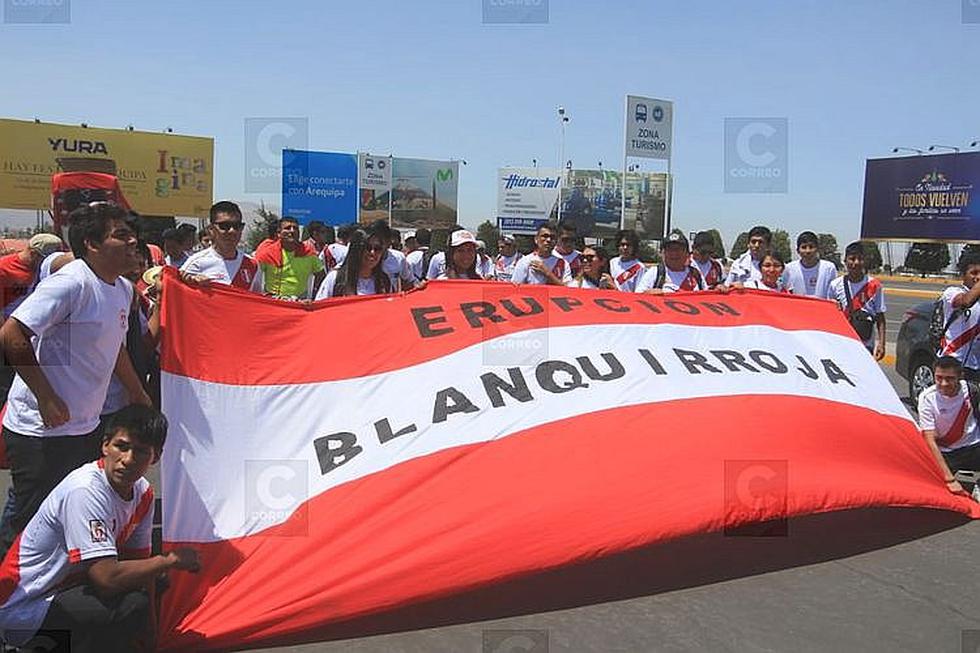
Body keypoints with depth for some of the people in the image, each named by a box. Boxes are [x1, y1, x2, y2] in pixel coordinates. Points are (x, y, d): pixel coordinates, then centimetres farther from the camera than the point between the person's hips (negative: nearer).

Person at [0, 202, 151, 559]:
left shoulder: (123, 288, 9)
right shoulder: (71, 283, -18)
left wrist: (139, 396, 28)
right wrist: (47, 399, -22)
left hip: (85, 429, 9)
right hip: (41, 432, -9)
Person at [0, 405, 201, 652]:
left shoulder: (143, 493, -2)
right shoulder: (85, 491, -26)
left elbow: (140, 563, 4)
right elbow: (107, 578, -33)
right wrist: (169, 559, -19)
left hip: (65, 587, 9)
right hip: (23, 606, -9)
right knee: (130, 604, -27)